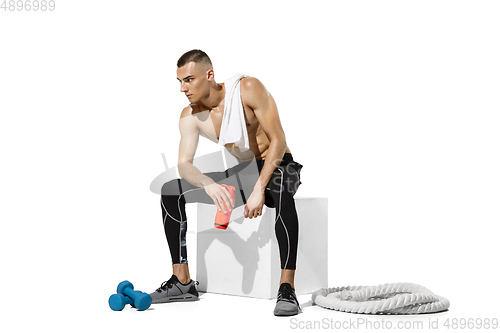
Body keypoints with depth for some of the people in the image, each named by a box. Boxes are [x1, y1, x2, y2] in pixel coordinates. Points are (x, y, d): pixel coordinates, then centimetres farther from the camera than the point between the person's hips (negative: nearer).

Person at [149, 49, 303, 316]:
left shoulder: (248, 89, -21)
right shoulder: (189, 116, -6)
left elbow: (278, 142, -22)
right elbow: (184, 164, -12)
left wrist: (259, 189, -32)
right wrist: (208, 184, -36)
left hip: (278, 167, -6)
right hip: (243, 174, 6)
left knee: (281, 190, -44)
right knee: (170, 191, -3)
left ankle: (287, 288, -40)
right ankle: (182, 282, 0)